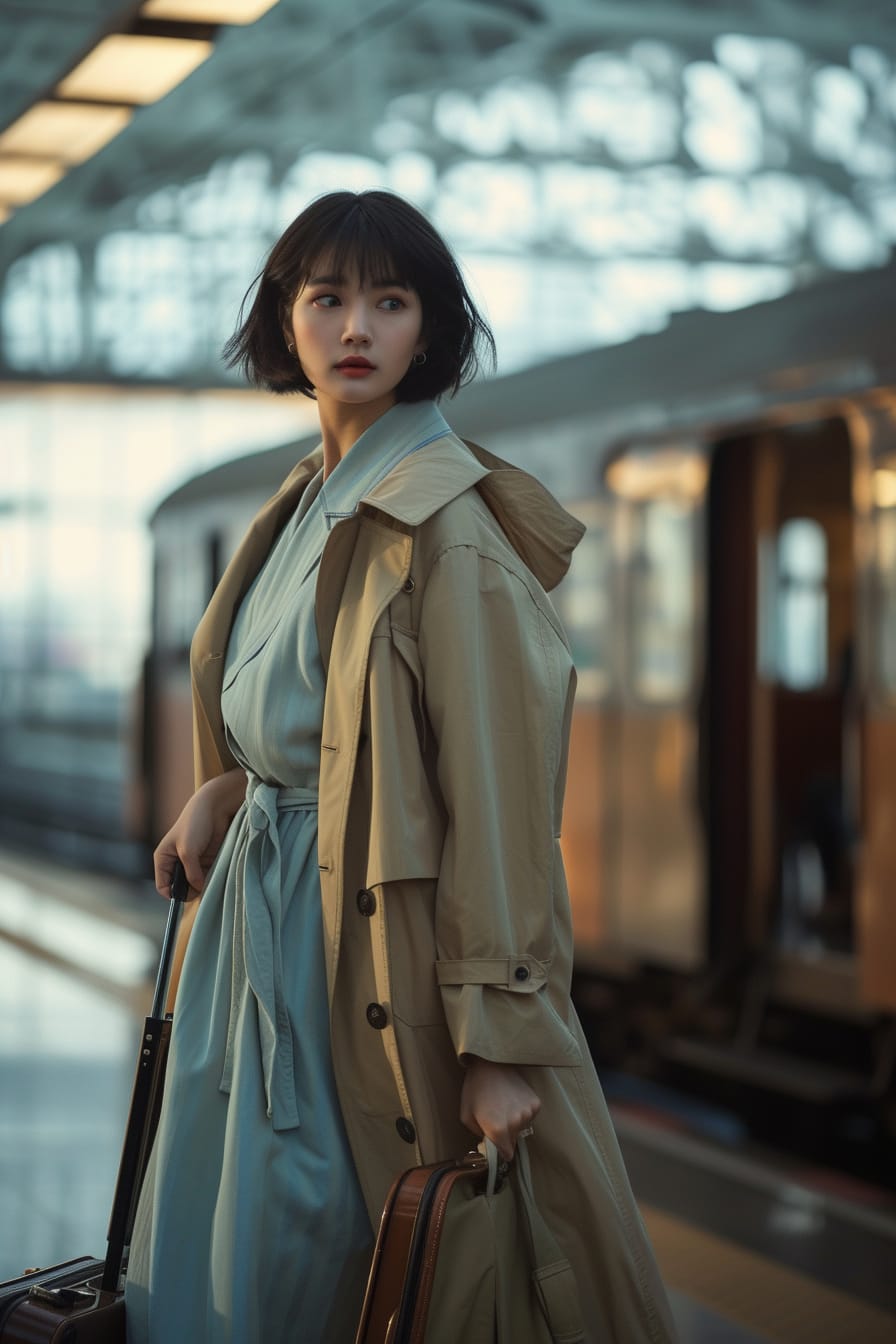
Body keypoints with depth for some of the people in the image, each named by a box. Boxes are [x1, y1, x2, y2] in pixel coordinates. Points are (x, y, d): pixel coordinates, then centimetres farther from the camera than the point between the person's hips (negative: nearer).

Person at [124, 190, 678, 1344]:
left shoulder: (451, 531, -16)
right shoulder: (306, 504, 11)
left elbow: (500, 790, -19)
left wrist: (501, 1041, -21)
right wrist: (224, 794, 3)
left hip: (376, 943, -8)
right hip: (259, 922, 8)